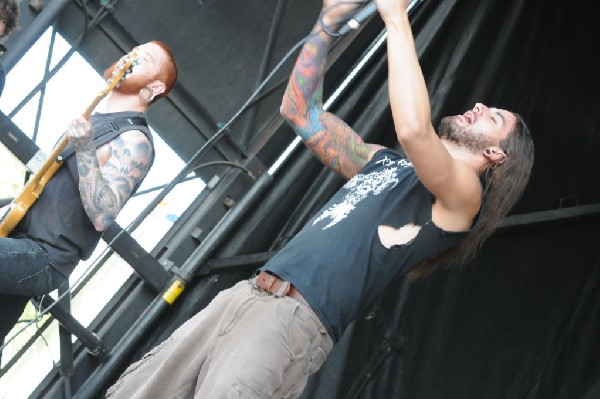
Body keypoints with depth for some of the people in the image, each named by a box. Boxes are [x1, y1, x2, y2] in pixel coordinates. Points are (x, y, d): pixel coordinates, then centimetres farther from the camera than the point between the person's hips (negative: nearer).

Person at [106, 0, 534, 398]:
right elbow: (301, 110, 29)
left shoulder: (462, 192, 0)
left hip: (295, 320, -8)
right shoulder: (383, 161, 25)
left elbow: (413, 129, -21)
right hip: (243, 296, 8)